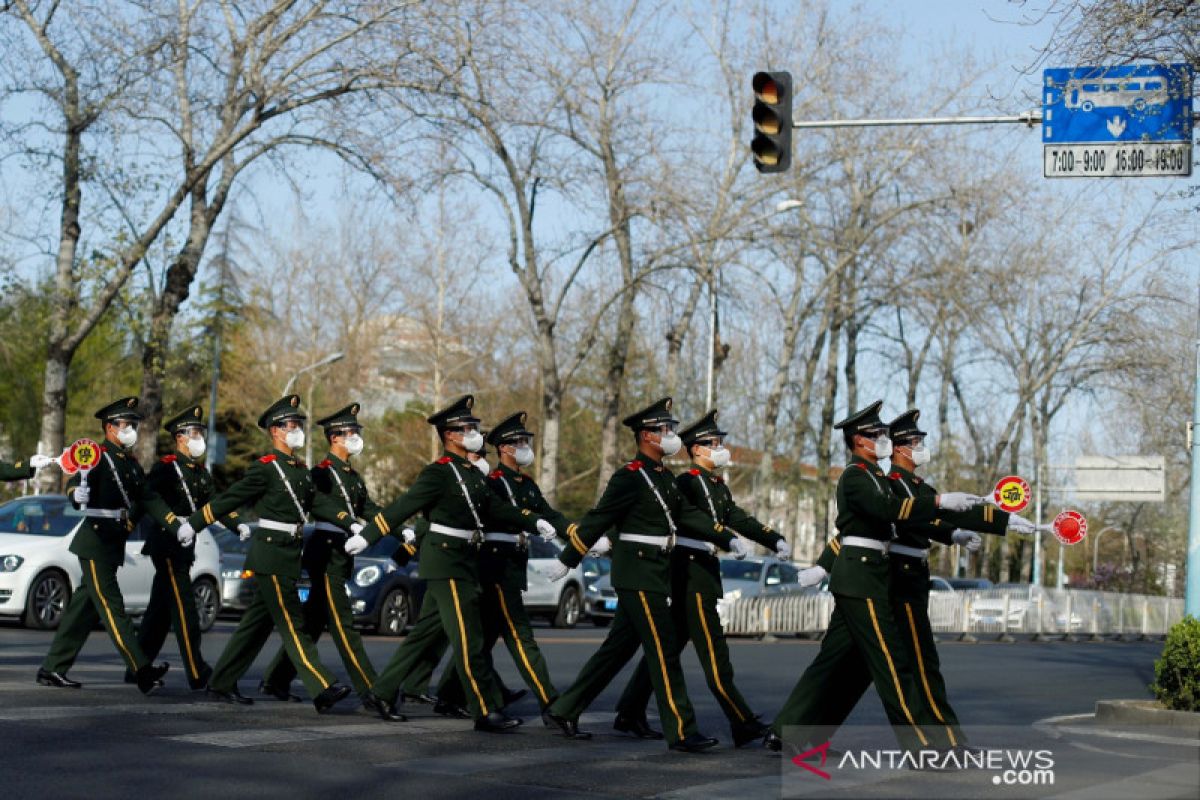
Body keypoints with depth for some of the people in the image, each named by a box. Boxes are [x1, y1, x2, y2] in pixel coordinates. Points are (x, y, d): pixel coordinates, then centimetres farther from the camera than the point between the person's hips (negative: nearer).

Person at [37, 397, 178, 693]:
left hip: (113, 546, 9)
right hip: (95, 543, -9)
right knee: (112, 607, -9)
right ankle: (143, 671, -16)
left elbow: (148, 499, 13)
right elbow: (73, 483, -22)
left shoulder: (130, 463, 15)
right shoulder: (98, 457, -9)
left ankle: (53, 669, 18)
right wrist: (77, 494, -46)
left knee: (84, 608, 11)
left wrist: (177, 526, 3)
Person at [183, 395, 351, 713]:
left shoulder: (301, 469, 14)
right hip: (271, 555, -9)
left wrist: (351, 524, 8)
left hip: (289, 555, 9)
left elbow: (317, 504, 18)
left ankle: (222, 683, 22)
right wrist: (192, 524, -4)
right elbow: (229, 498, -7)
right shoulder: (265, 468, -10)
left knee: (258, 622, 13)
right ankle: (322, 690, -15)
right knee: (292, 624, -10)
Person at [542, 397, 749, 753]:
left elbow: (688, 514, 12)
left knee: (618, 649, 13)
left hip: (655, 573, 9)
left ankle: (564, 711, 20)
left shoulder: (664, 476, 15)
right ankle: (681, 732, -6)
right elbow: (596, 521, -11)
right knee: (664, 652, -8)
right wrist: (567, 562, -9)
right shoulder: (630, 477, -13)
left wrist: (728, 539, 1)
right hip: (638, 573, -9)